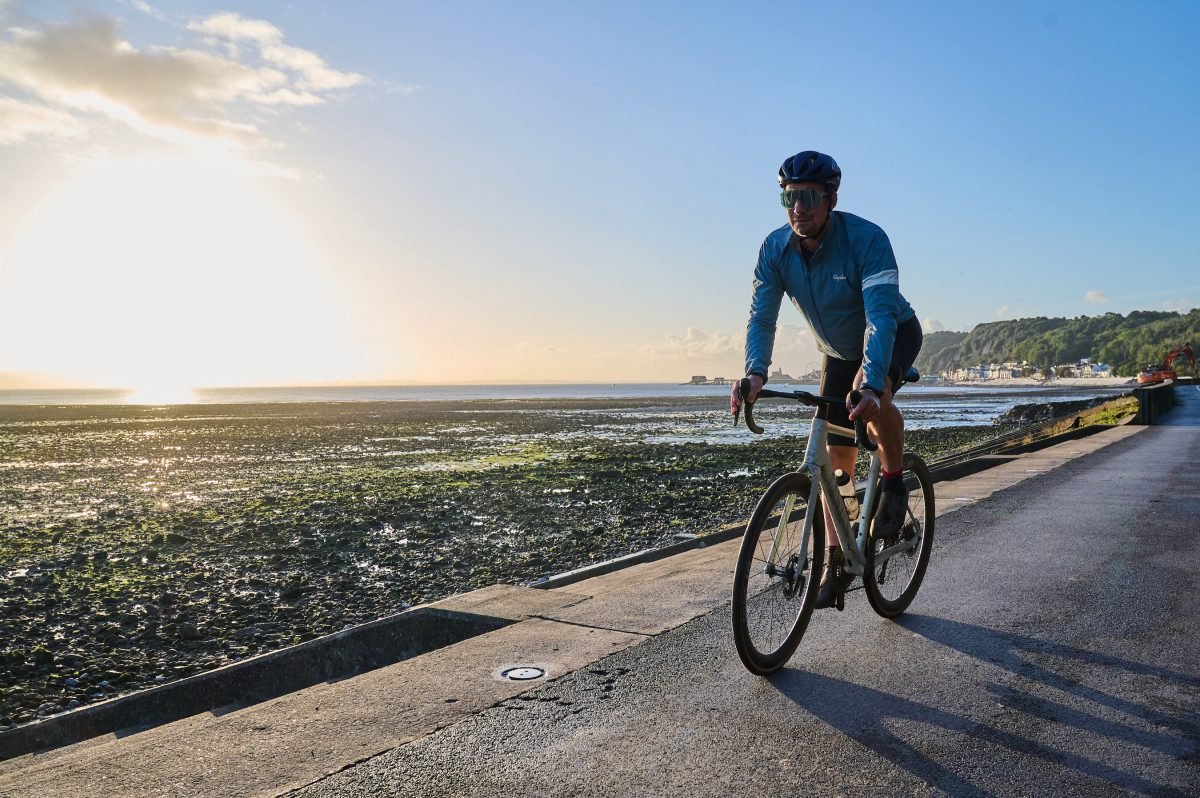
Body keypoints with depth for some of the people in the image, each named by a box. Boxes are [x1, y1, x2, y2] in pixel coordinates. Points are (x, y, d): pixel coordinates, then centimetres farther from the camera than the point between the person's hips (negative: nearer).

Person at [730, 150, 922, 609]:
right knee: (834, 455, 0)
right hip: (838, 351, 4)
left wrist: (871, 385, -55)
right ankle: (837, 561, 12)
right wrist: (755, 374, -41)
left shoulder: (866, 239, -32)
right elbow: (762, 318, -22)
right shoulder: (775, 250, -18)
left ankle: (894, 484, -11)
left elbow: (881, 316, -42)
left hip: (895, 335, -4)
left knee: (870, 392, -38)